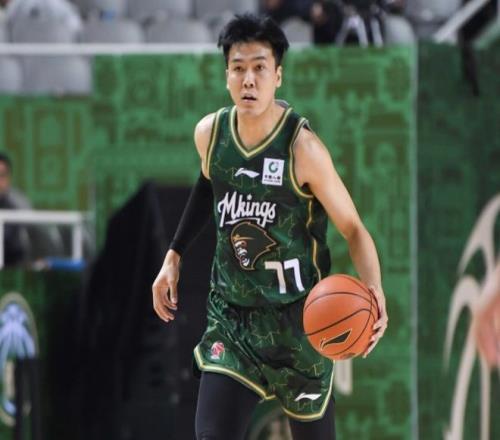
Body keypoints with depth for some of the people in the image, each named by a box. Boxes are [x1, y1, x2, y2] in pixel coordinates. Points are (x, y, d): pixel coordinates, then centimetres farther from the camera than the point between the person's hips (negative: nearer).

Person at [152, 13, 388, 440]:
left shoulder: (302, 148, -20)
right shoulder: (209, 133, -5)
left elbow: (353, 229, -15)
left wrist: (374, 292, -33)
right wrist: (174, 256, 17)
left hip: (297, 319, -3)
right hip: (230, 314, 4)